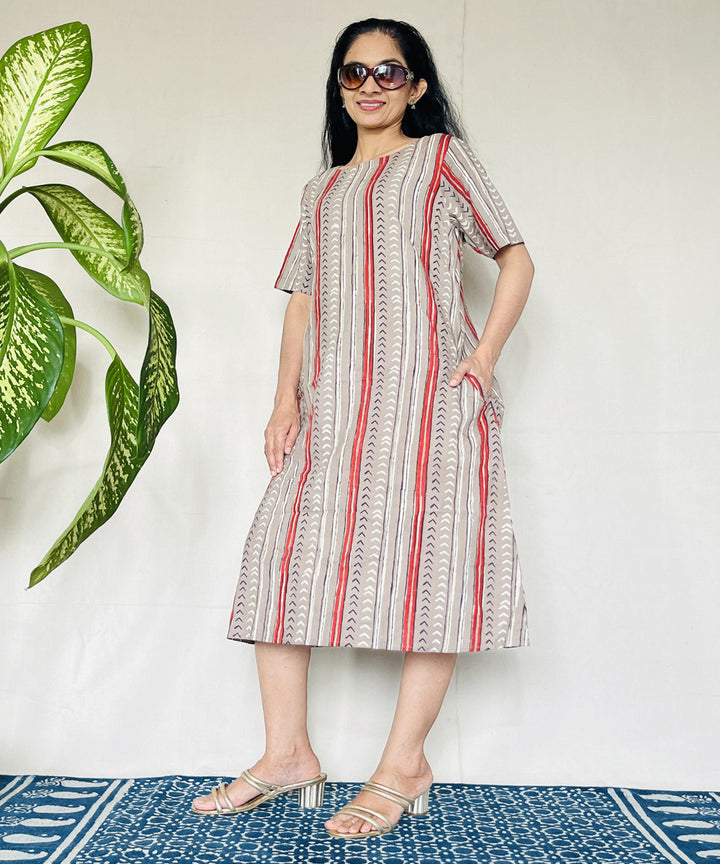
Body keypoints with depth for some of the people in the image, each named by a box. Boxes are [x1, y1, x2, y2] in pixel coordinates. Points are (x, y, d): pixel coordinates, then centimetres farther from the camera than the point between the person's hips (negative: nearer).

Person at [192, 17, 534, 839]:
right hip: (335, 401, 5)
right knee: (281, 551, -4)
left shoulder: (441, 156, 12)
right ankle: (287, 753, 4)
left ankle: (405, 764, 2)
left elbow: (515, 256, 7)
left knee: (425, 558, -8)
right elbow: (302, 298, 19)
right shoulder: (322, 189, 25)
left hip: (427, 388, -5)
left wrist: (484, 356, -8)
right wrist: (286, 399, 5)